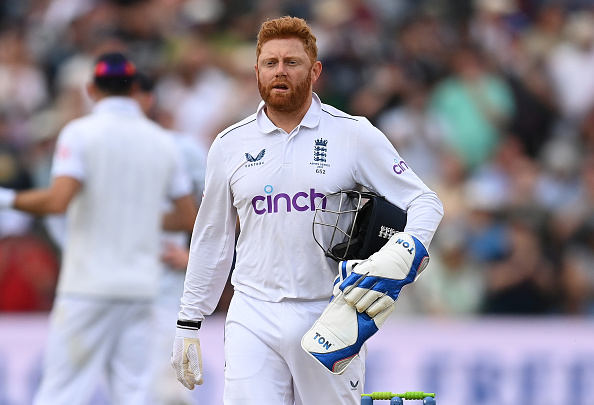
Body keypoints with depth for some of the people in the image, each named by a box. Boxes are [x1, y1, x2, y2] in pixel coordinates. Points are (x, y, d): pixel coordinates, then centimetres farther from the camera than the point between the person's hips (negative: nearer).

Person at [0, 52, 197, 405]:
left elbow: (58, 200, -18)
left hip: (89, 285, -4)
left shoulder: (81, 133, -5)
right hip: (142, 286, 4)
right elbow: (189, 218, 12)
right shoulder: (163, 141, 10)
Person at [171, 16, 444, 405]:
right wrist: (188, 324, 16)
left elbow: (424, 201, 1)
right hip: (254, 316, 1)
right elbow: (211, 238, 17)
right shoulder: (231, 145, 8)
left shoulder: (354, 135, 1)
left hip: (328, 315, -1)